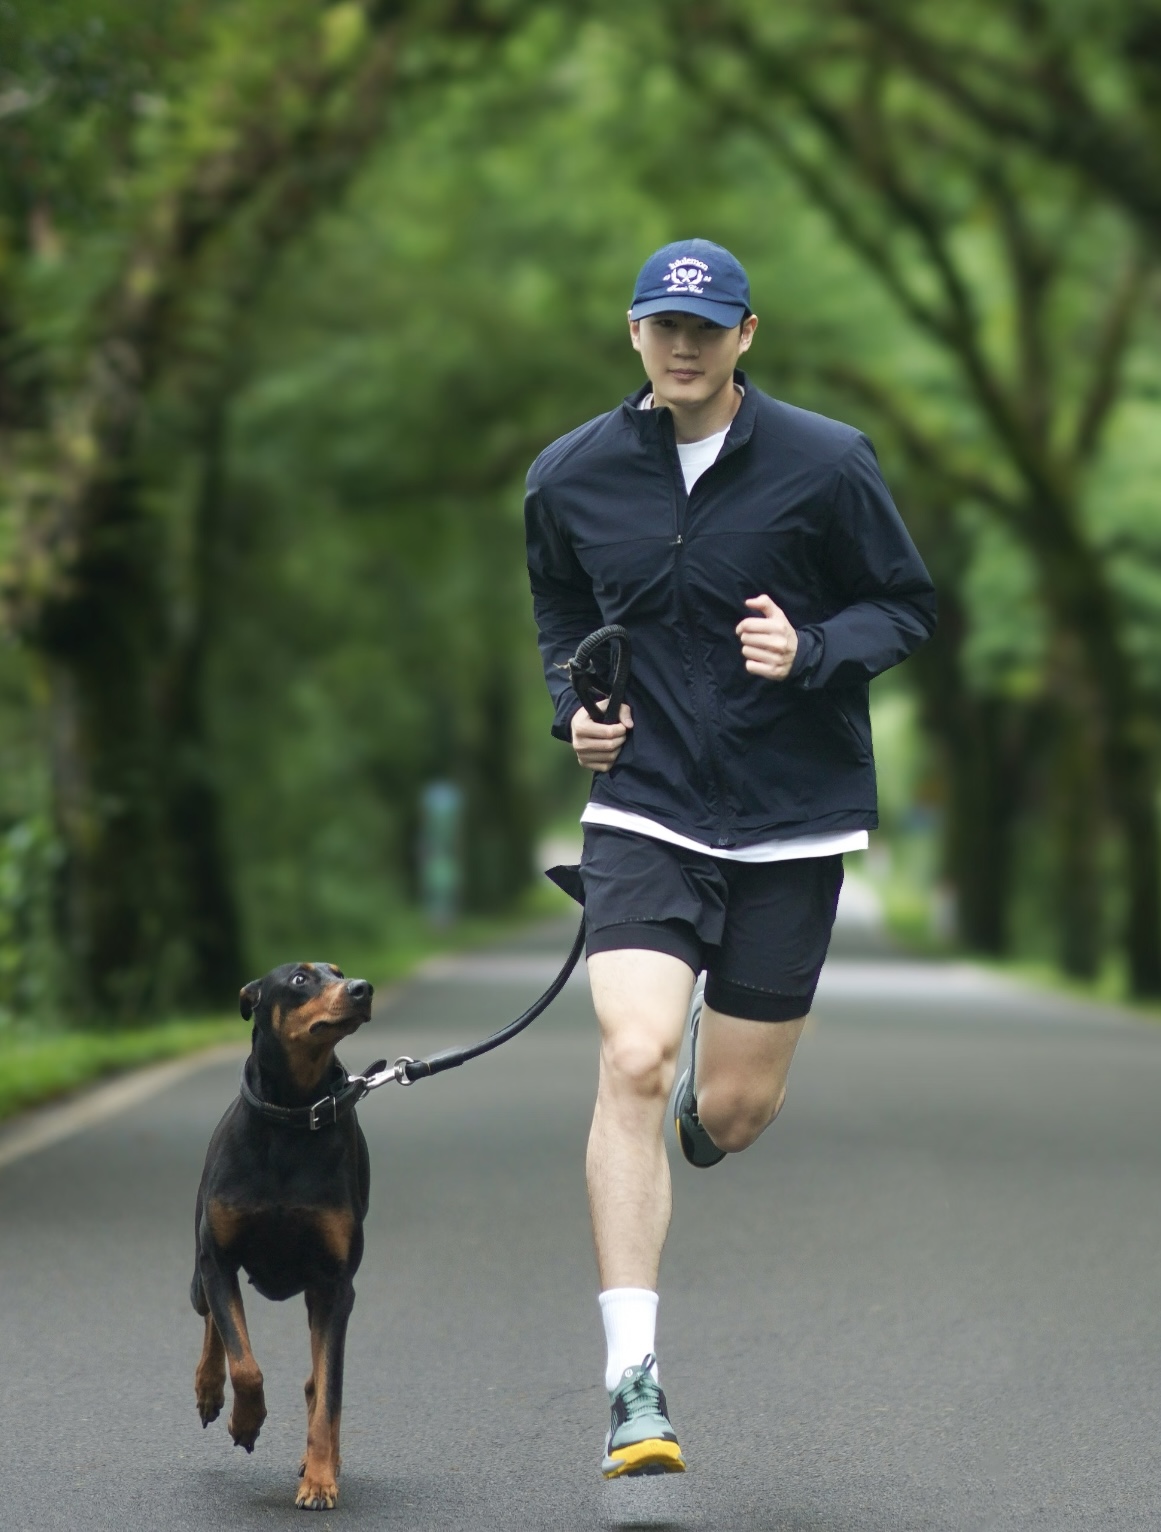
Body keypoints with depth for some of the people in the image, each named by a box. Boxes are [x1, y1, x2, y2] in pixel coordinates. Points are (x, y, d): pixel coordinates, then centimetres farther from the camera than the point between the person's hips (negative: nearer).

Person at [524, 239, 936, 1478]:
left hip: (792, 819, 0)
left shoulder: (827, 465, -6)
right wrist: (574, 708, 0)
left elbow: (909, 608, 2)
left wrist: (811, 651, -17)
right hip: (643, 809, 0)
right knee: (633, 1063, -20)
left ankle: (695, 1131, 48)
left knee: (735, 1111, 5)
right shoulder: (570, 478, 2)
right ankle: (632, 1380, -16)